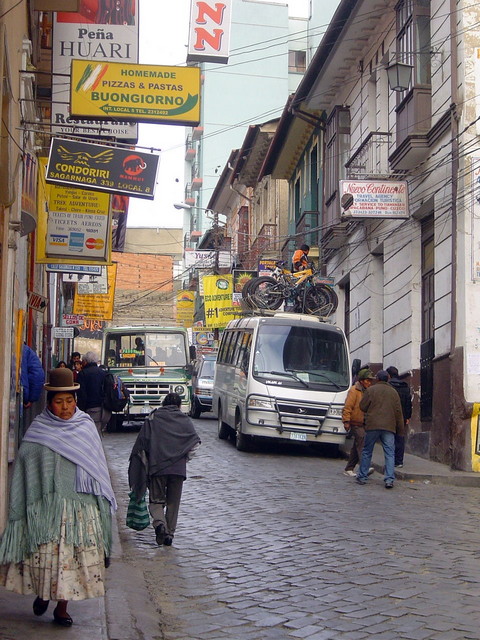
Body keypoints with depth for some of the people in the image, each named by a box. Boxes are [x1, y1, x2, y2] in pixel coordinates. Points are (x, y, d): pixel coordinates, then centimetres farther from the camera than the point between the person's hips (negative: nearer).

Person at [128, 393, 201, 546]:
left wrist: (145, 462, 8)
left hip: (156, 466, -1)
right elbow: (195, 441, -3)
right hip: (178, 468, 1)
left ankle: (159, 522, -18)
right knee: (173, 502, 12)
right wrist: (185, 457, 9)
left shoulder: (153, 418, 6)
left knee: (156, 499, 8)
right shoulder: (185, 420, 9)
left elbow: (142, 441, 0)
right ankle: (170, 532, 9)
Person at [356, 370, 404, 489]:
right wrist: (400, 428, 15)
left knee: (367, 452, 10)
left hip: (372, 425, -1)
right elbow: (398, 411, 9)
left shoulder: (371, 390, 0)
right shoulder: (393, 392, 8)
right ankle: (389, 479, -10)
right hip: (389, 426, 1)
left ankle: (362, 477, 14)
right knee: (389, 453, 0)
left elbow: (363, 406, 2)